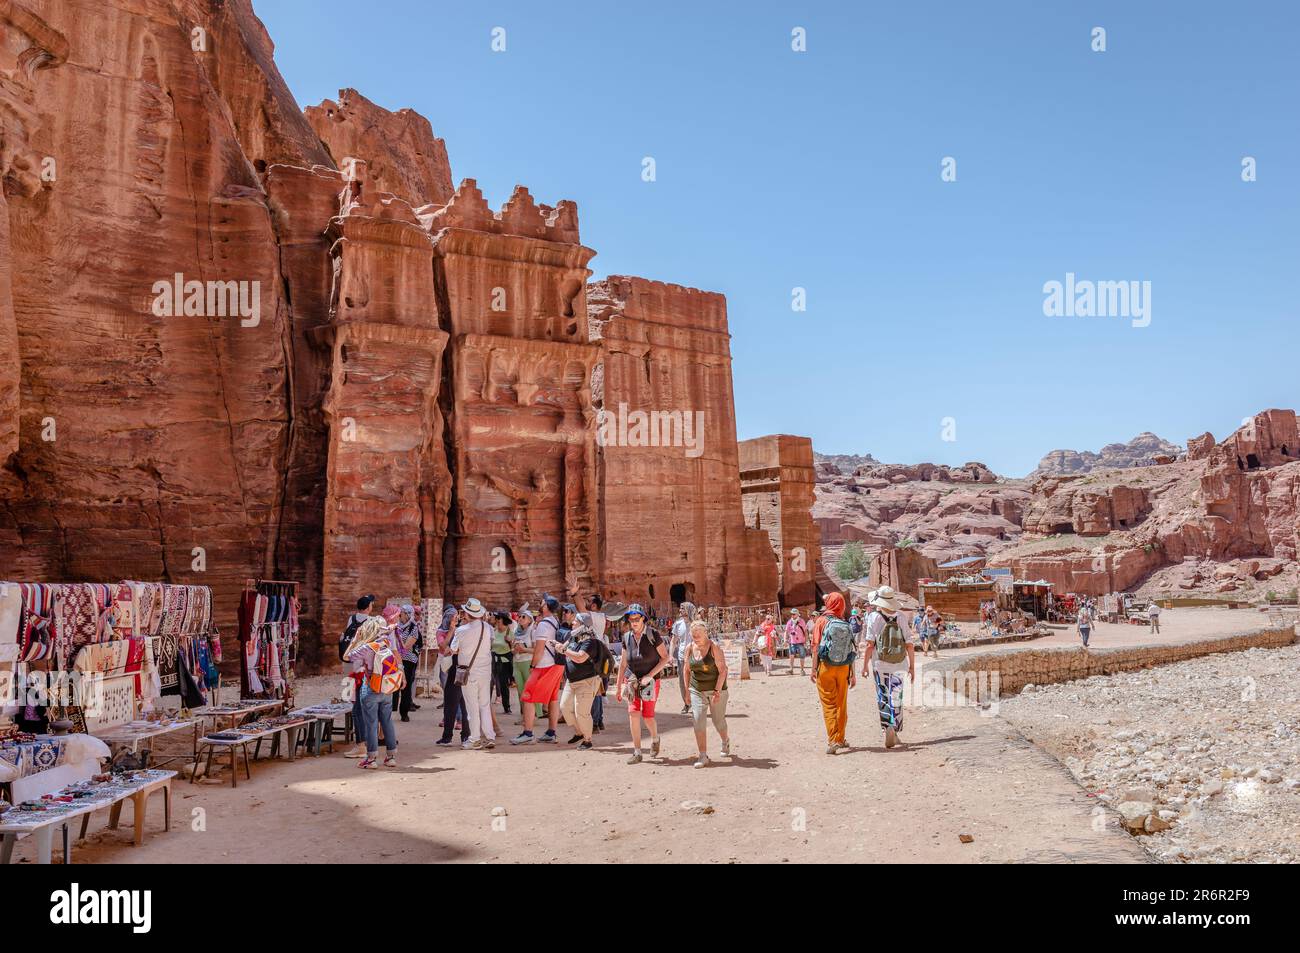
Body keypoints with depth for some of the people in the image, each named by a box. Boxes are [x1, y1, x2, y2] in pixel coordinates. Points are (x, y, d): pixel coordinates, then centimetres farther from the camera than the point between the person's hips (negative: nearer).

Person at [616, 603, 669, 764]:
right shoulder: (627, 638, 2)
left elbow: (665, 658, -8)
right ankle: (637, 753, 0)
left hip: (650, 680, -3)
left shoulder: (653, 635, -10)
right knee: (633, 714, -8)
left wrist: (649, 675, -15)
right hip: (632, 681, 3)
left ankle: (655, 739, 31)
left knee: (648, 716, -2)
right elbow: (623, 663, 9)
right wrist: (619, 687, 10)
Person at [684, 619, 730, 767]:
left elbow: (722, 670, -15)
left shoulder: (714, 647, -14)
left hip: (717, 689, -3)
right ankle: (703, 756, -5)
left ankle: (725, 741, 42)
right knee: (698, 721, -11)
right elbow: (687, 670, 9)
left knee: (719, 720, 10)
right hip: (697, 690, 3)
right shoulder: (689, 648, -2)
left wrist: (717, 691, -21)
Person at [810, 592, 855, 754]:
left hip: (825, 667, -3)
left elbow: (816, 646, -9)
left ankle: (832, 741, -9)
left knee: (828, 705, 0)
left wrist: (814, 669, -5)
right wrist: (852, 674, 10)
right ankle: (840, 739, 25)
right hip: (843, 668, 3)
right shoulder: (846, 625, 3)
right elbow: (852, 650, 4)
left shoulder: (821, 620, -5)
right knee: (842, 704, 15)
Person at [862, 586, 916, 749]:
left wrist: (865, 665, -3)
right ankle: (895, 733, 17)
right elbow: (910, 644, 1)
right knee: (896, 699, 12)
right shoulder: (901, 618, 1)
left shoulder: (874, 617, -7)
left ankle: (888, 728, -12)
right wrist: (912, 666, 10)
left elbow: (870, 645, -10)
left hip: (880, 664, -2)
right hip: (898, 664, 2)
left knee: (883, 699, 6)